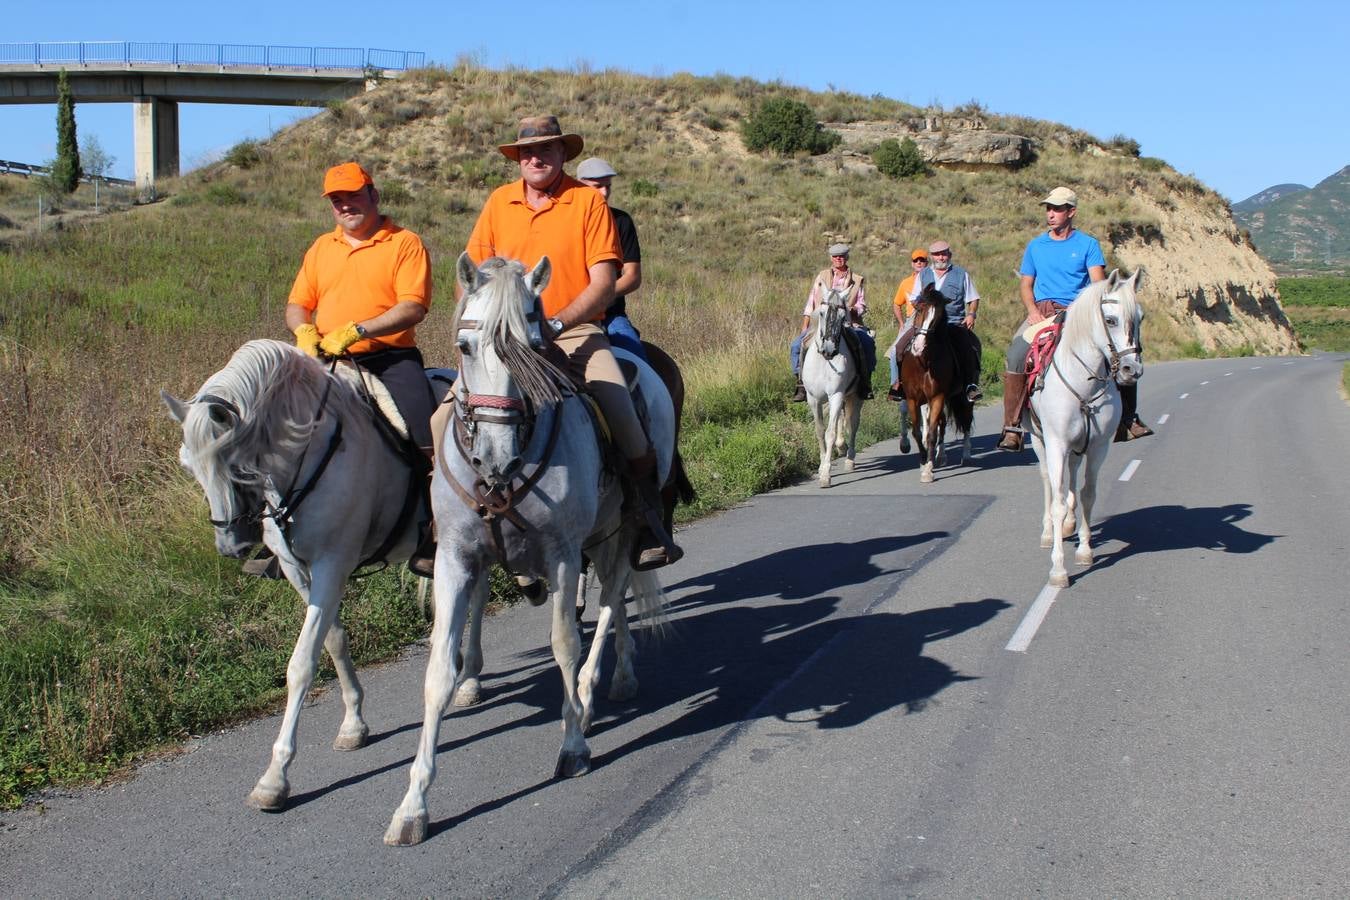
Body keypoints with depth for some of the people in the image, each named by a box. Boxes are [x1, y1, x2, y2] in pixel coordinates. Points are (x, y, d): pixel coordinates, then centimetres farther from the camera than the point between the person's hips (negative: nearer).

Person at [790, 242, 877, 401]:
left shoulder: (858, 280, 10)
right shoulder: (821, 277, 14)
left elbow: (862, 306, 8)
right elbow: (810, 304, 13)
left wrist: (853, 310, -16)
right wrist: (804, 329, 5)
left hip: (849, 324, -2)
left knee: (868, 344, -29)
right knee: (797, 344, -19)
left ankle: (865, 383, -15)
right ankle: (801, 385, -11)